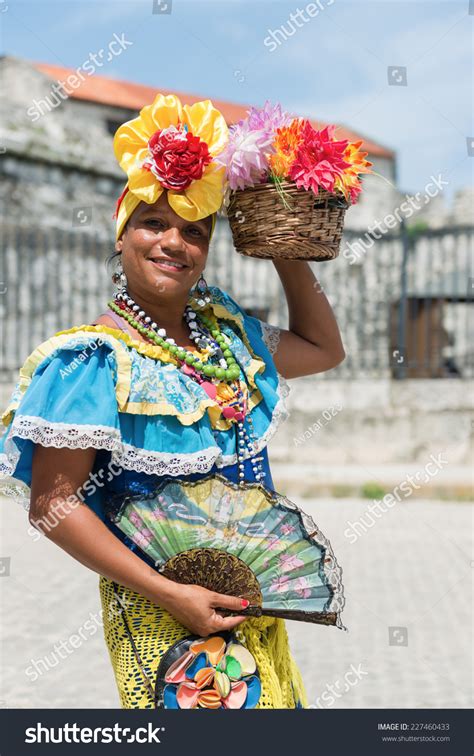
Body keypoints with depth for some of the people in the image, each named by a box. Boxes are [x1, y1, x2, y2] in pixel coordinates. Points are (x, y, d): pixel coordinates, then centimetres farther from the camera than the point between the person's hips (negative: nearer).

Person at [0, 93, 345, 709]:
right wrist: (168, 593, -21)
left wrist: (289, 255, 11)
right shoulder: (95, 359, -15)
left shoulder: (226, 334, 6)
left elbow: (323, 348, 23)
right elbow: (53, 505, -18)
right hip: (161, 611, -6)